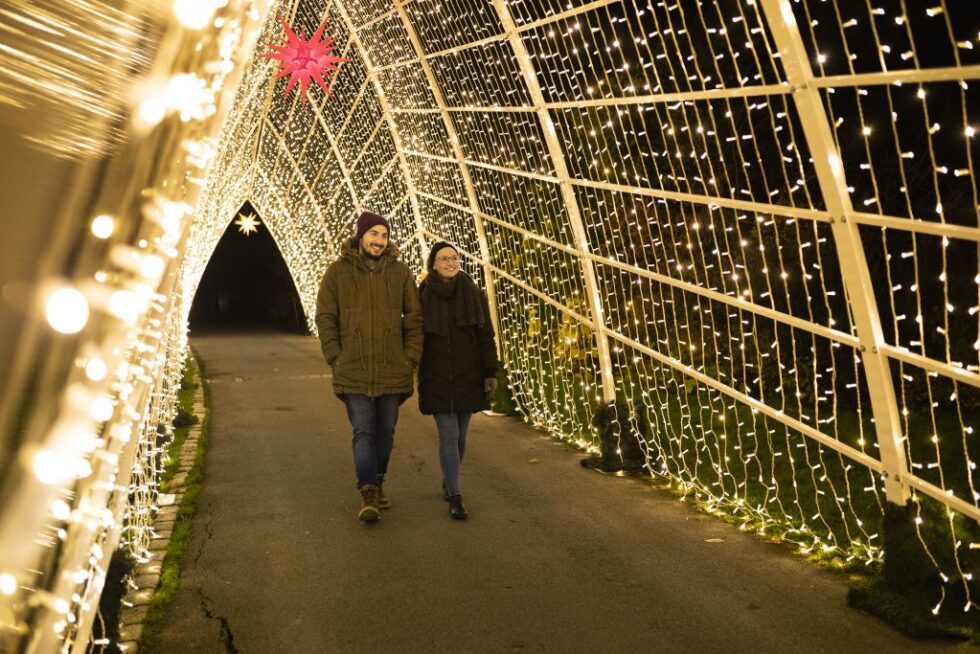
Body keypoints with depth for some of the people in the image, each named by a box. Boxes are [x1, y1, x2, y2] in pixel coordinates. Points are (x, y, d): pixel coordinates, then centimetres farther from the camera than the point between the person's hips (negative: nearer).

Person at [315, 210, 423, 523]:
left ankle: (378, 484, 29)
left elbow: (414, 318, 6)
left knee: (385, 432, 12)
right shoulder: (338, 271, 1)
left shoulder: (400, 272, 4)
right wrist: (335, 358, -4)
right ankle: (368, 494, -2)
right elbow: (325, 317, 2)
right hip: (354, 371, -2)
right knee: (363, 432, -5)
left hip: (392, 370, 2)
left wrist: (411, 359, 0)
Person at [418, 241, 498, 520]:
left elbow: (486, 337, 2)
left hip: (468, 376, 2)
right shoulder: (422, 296, -1)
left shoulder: (474, 295, 2)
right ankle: (455, 497, -2)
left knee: (459, 435, 10)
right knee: (448, 435, -7)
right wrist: (413, 376, 0)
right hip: (436, 379, -2)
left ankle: (448, 483, 32)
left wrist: (490, 373, -4)